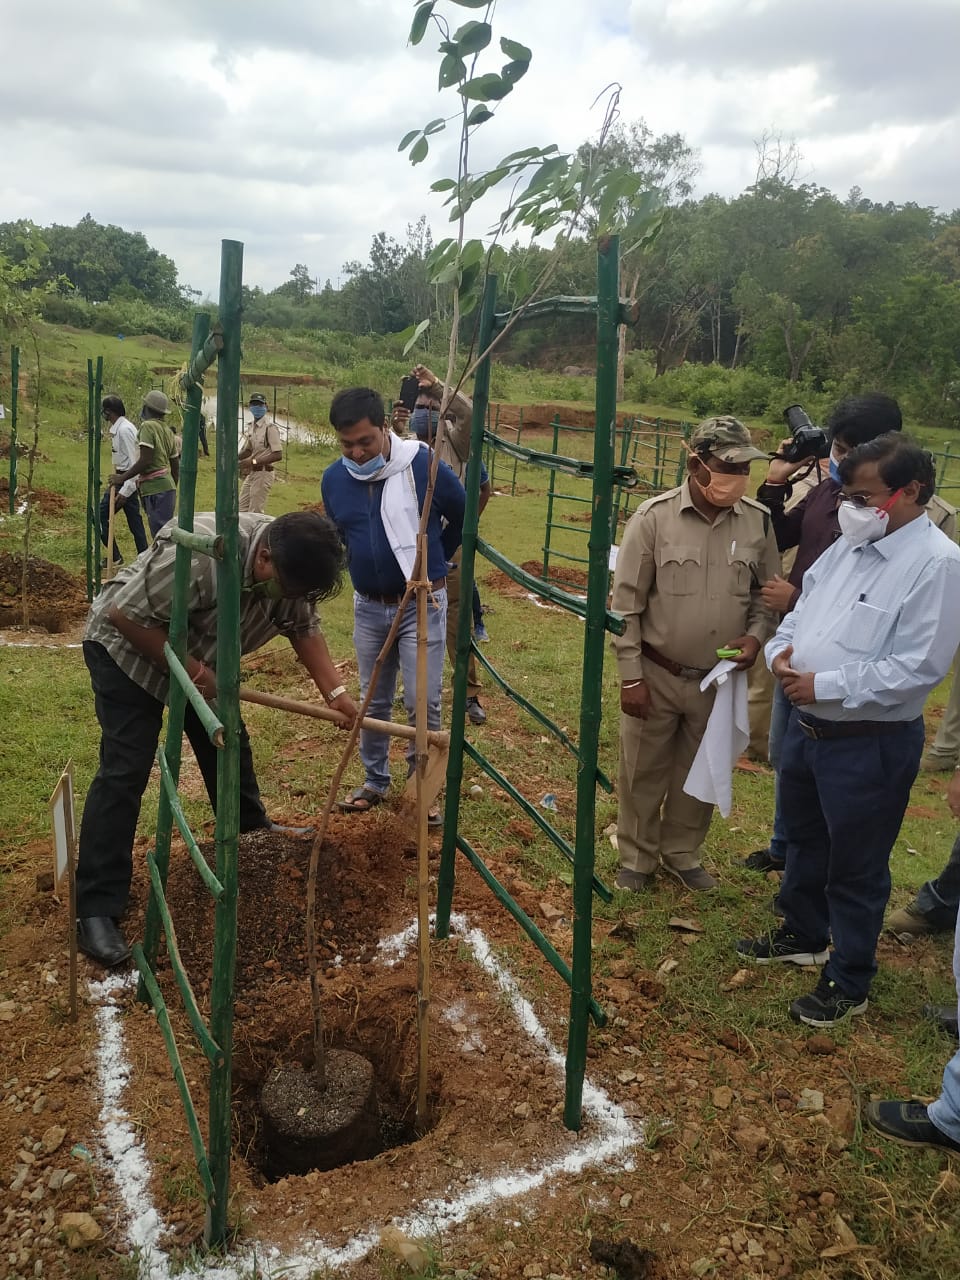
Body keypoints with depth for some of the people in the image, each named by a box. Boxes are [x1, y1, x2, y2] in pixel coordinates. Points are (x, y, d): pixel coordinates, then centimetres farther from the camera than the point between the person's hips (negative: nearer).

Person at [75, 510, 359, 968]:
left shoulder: (289, 569, -17)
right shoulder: (199, 553, -40)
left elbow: (304, 627, -5)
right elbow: (124, 614, -31)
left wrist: (336, 693, -16)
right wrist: (190, 671, -27)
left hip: (200, 659, 8)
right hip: (129, 650, -7)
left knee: (227, 743, 16)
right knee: (125, 771, -13)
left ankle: (250, 830, 40)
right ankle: (95, 909, -9)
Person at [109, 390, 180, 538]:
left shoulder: (148, 426, -10)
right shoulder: (167, 430, 15)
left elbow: (144, 460, -18)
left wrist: (122, 478, -11)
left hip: (155, 488, -9)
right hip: (168, 487, 9)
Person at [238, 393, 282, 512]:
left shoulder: (270, 427, -13)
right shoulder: (251, 427, 13)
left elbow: (278, 455, -18)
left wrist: (253, 461, -20)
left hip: (263, 473, -8)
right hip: (250, 474, 9)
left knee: (255, 512, -6)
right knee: (242, 510, 10)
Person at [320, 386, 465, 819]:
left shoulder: (423, 465, -17)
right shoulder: (334, 479, -4)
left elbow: (463, 518, 0)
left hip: (422, 604, -4)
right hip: (368, 606, 4)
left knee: (423, 704, -3)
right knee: (373, 702, 15)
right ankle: (375, 780, 32)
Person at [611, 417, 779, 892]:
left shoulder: (758, 521, -5)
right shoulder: (653, 517, -14)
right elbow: (626, 604, -11)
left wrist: (756, 634, -10)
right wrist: (630, 676, -11)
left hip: (719, 678, 3)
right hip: (656, 674, -3)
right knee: (643, 772, 12)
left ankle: (682, 853, 40)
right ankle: (636, 858, 33)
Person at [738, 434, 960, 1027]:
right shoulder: (851, 544, 5)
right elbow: (805, 606, 15)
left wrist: (826, 685, -22)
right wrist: (783, 647, -6)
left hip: (870, 745, -8)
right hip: (808, 726, 8)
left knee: (856, 867, 7)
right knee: (804, 839, 25)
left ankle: (849, 982, 27)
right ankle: (803, 936, 47)